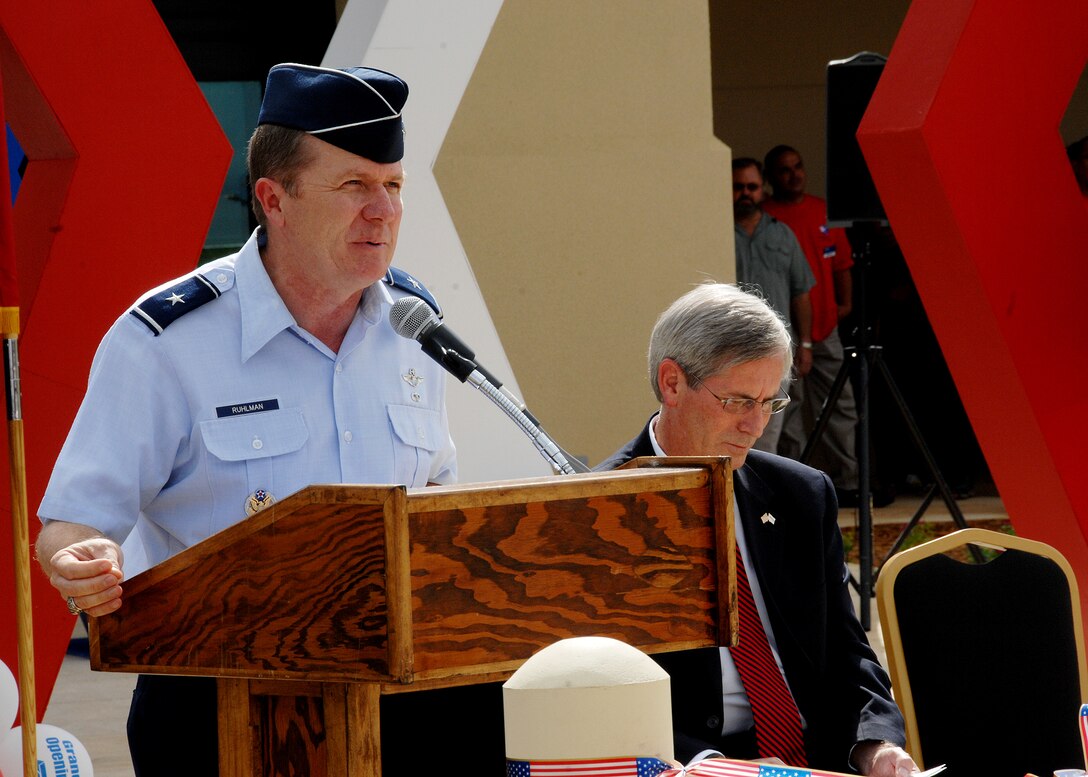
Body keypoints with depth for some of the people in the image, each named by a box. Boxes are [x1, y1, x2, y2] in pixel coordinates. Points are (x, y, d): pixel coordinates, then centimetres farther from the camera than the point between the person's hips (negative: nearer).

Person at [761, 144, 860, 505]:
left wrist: (845, 302, 7)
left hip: (825, 327, 6)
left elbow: (842, 261, 20)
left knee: (839, 407, 6)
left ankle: (846, 481, 11)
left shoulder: (823, 211, 13)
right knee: (789, 411, -4)